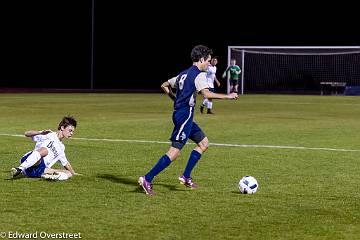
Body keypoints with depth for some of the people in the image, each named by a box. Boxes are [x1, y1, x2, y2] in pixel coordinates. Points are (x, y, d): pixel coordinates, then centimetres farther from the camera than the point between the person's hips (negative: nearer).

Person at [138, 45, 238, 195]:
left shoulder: (184, 74, 17)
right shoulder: (199, 74, -10)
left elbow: (164, 86, 25)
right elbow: (206, 94, -26)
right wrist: (227, 96, -20)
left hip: (179, 114, 10)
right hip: (185, 115, -10)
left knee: (204, 143, 15)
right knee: (175, 151, -11)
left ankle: (186, 177, 14)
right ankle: (147, 179, -12)